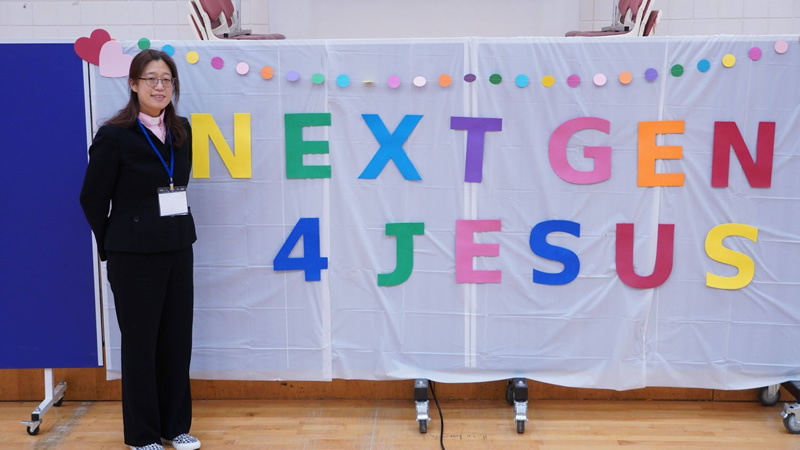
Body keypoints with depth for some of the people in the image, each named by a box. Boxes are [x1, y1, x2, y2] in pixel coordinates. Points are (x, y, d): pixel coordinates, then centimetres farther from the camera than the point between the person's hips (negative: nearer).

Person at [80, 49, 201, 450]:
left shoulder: (181, 130, 5)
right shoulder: (114, 136, -12)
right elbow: (92, 197, -5)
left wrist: (175, 228, 11)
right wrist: (112, 246, 2)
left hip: (178, 248, 5)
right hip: (134, 255, -5)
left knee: (177, 339, 12)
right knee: (140, 343, 6)